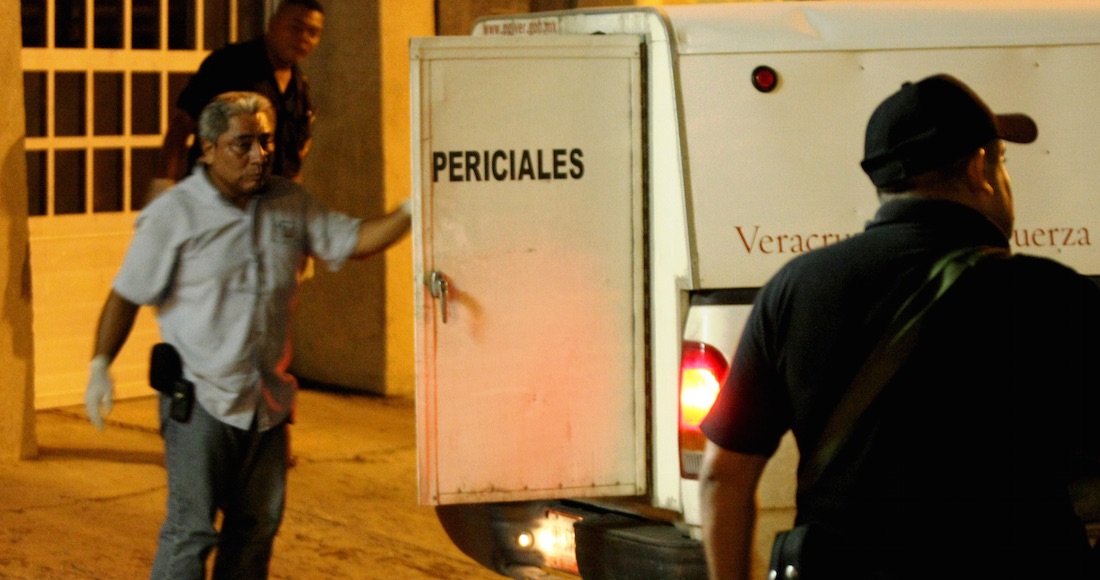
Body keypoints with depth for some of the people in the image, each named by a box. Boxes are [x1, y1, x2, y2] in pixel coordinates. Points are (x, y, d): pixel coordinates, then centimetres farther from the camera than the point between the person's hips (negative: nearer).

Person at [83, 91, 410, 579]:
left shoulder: (290, 204, 6)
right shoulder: (173, 215, -9)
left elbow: (354, 240, 8)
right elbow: (126, 296, -4)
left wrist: (408, 213, -7)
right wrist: (100, 366, -8)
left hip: (267, 400, 6)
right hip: (199, 399, -5)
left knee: (257, 526, 12)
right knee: (191, 528, -8)